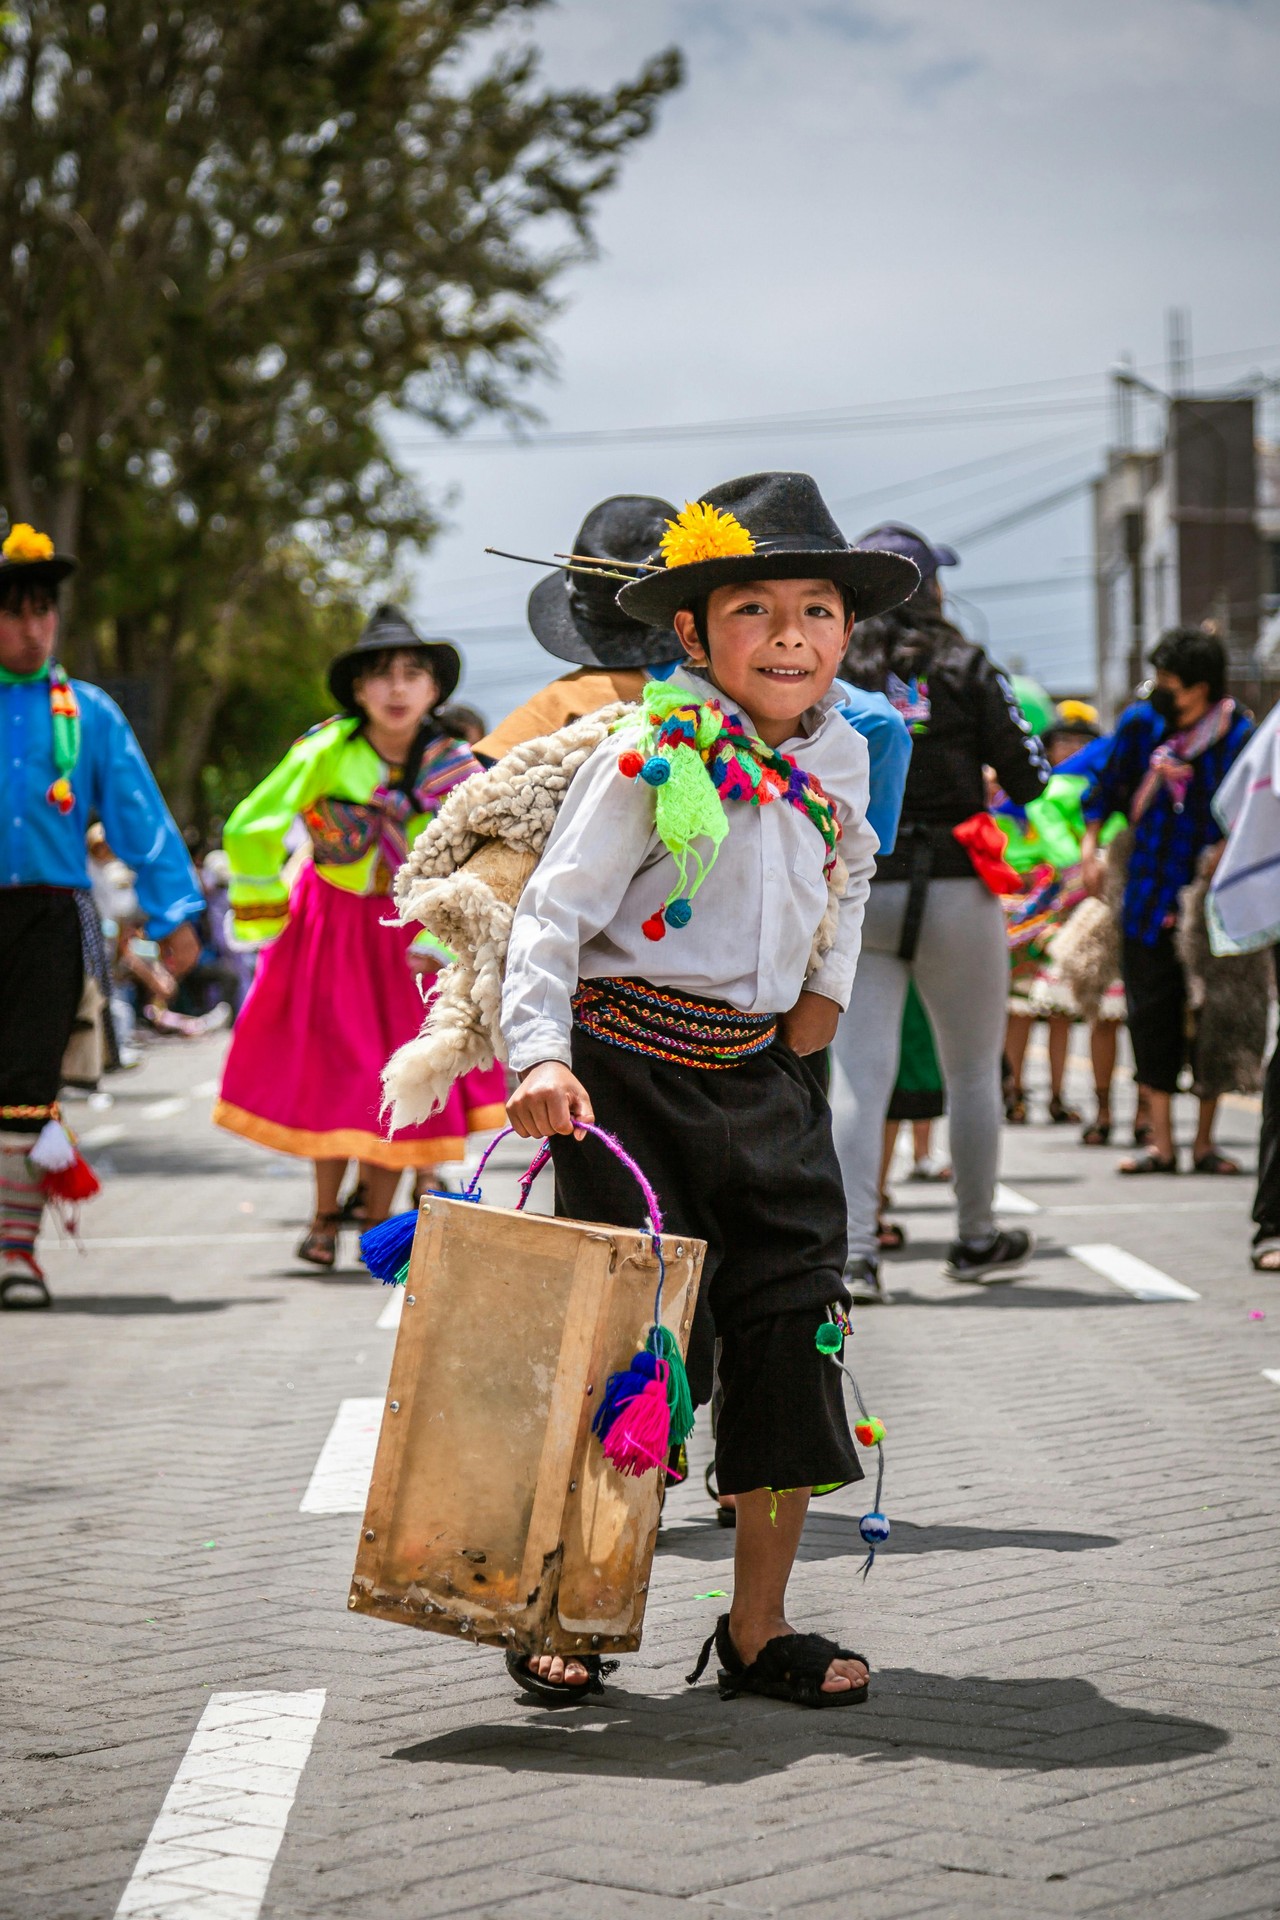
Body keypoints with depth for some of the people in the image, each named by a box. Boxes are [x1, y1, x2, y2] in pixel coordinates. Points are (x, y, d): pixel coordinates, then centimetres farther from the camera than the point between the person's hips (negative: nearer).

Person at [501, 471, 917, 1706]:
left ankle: (758, 1629, 15)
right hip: (633, 1074, -6)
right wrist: (540, 1054, -27)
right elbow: (553, 913, -15)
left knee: (790, 1347, 4)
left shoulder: (841, 756, 8)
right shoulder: (649, 760, -12)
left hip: (764, 1079, 6)